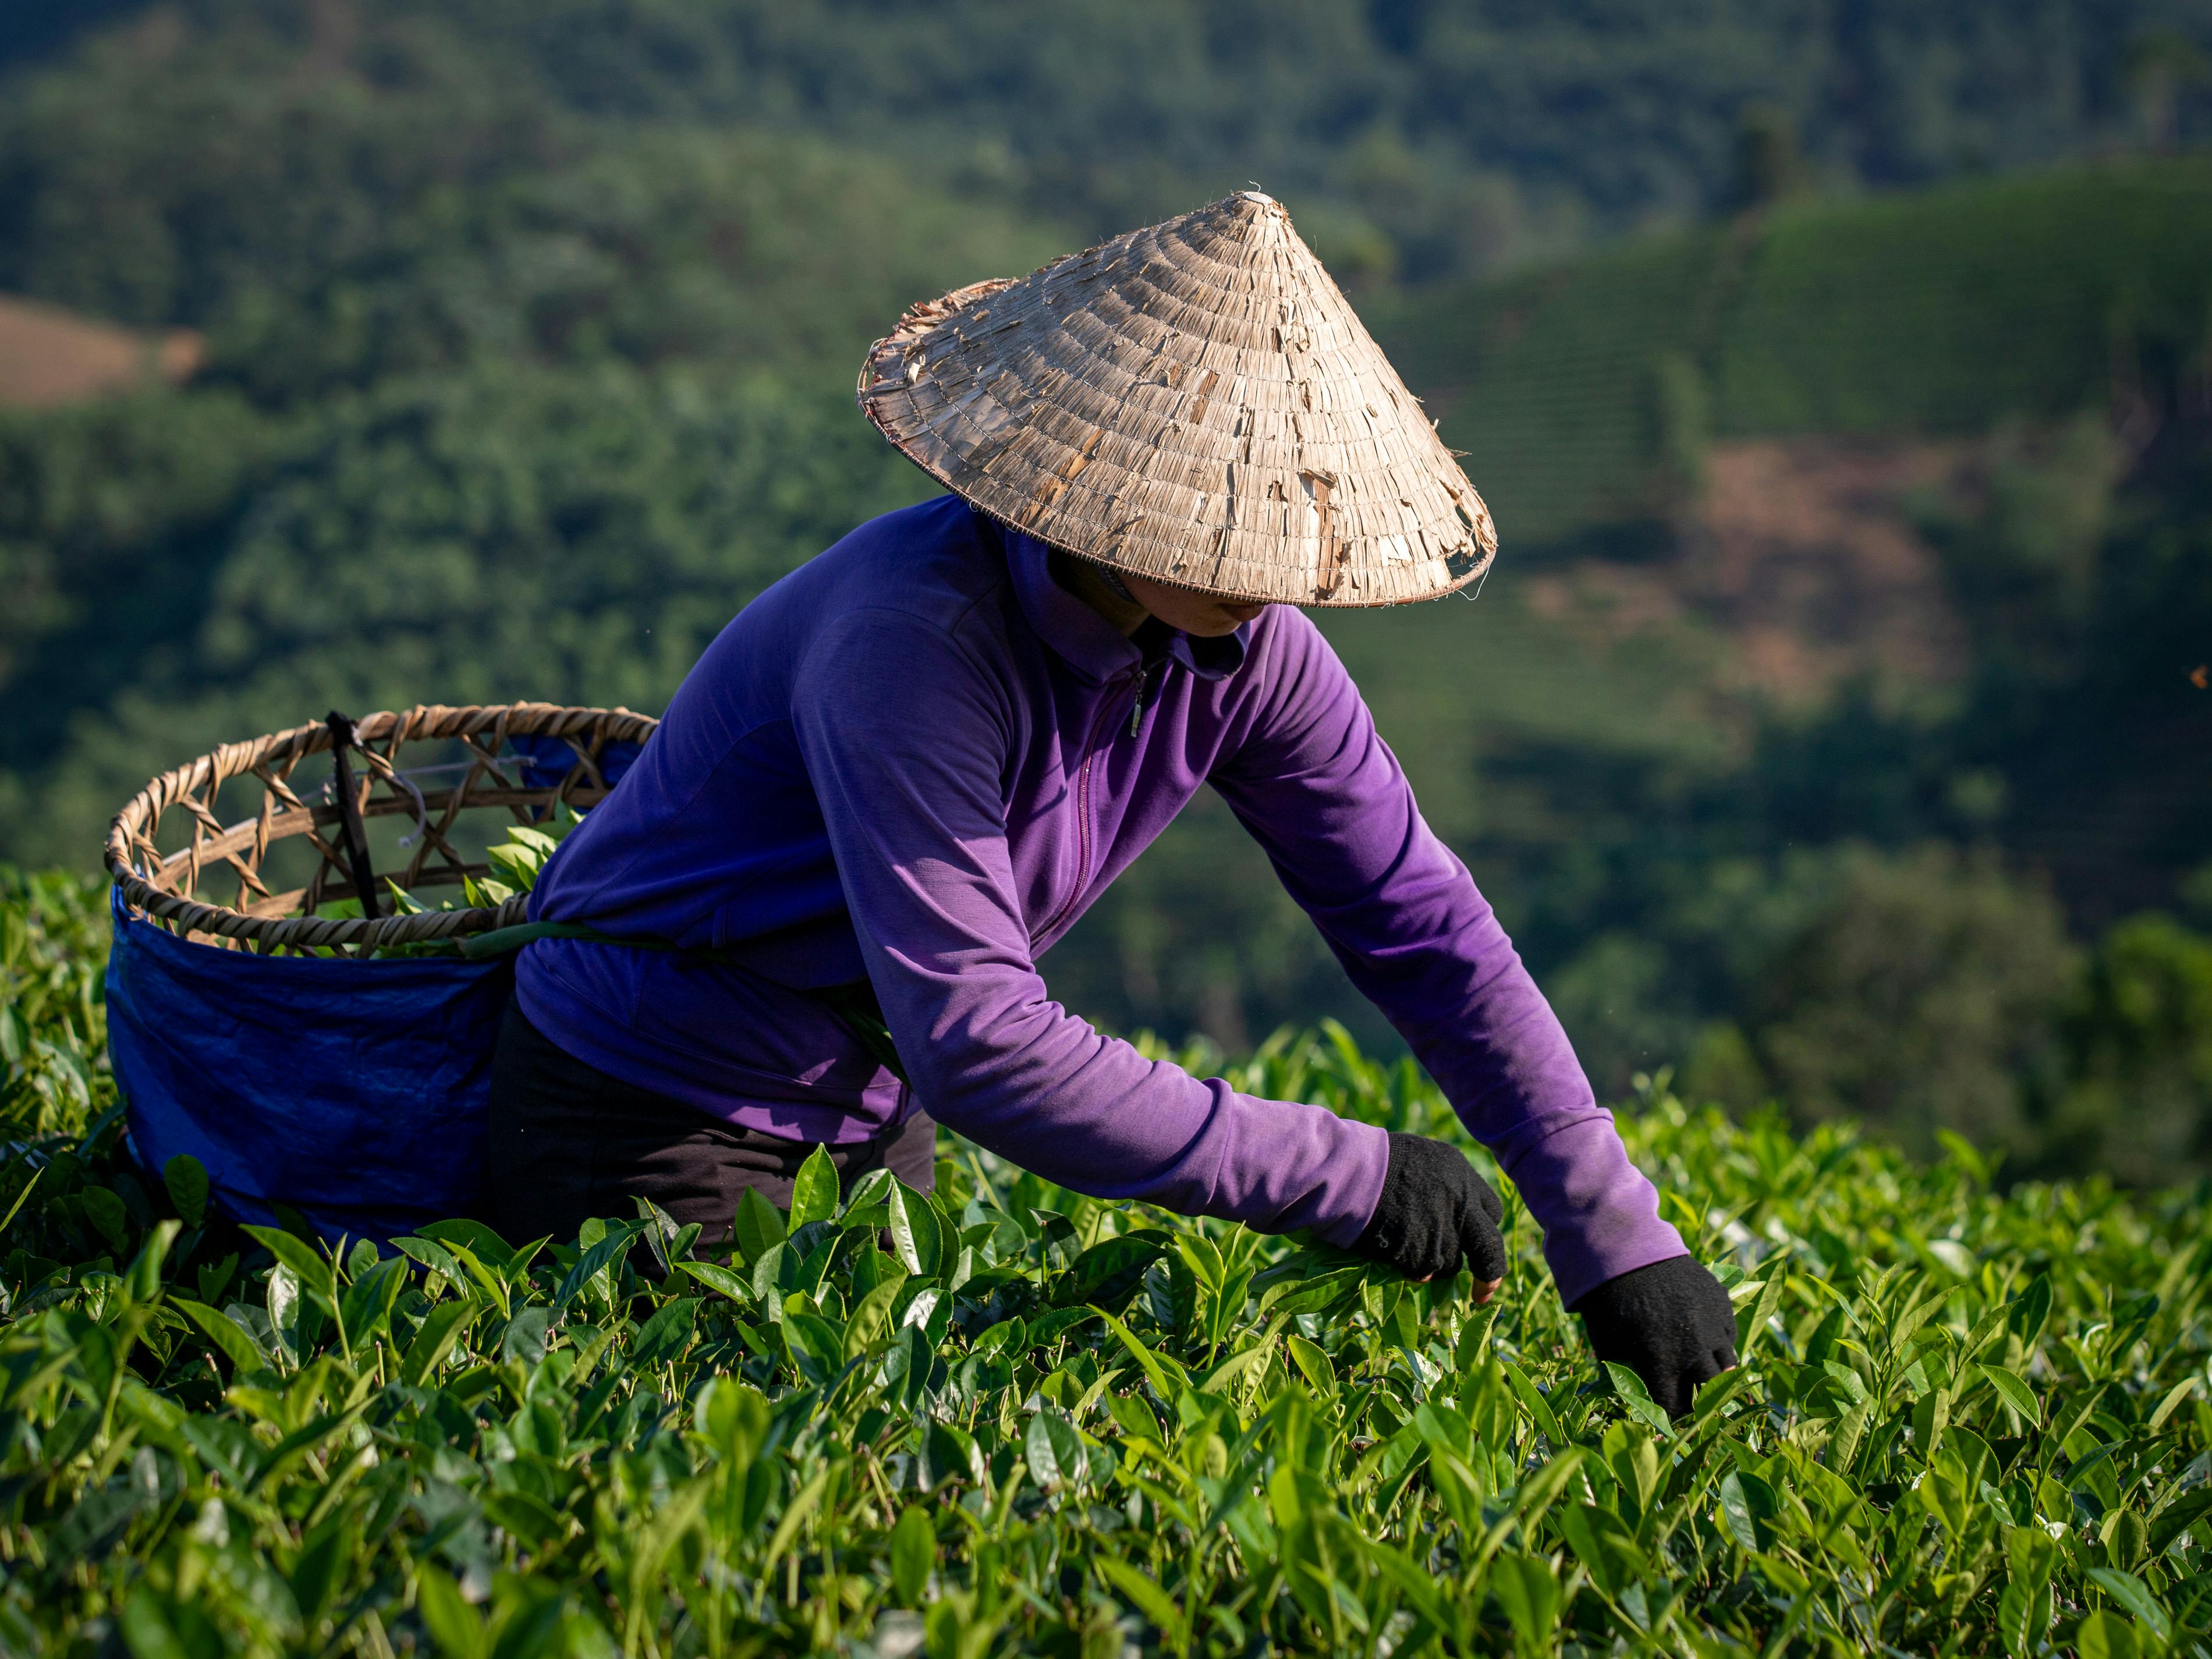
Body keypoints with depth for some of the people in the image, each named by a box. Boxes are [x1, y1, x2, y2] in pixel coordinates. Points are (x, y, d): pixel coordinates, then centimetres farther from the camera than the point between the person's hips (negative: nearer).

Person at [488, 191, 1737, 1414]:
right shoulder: (918, 632, -35)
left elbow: (1427, 925, -9)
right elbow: (975, 1040, -39)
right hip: (651, 1105, -7)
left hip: (865, 1108, 7)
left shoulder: (1242, 645, -13)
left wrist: (1616, 1233, -17)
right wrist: (1345, 1180, -36)